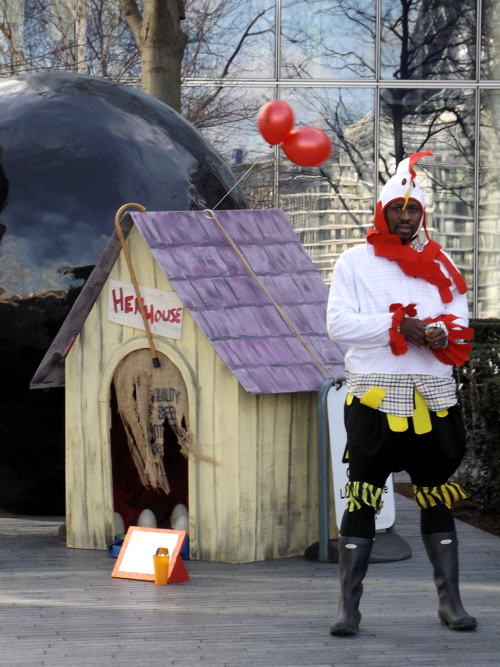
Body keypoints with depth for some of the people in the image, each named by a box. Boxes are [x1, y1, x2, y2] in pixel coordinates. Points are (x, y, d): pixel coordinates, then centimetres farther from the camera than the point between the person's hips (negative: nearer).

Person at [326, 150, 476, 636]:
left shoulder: (438, 264, 14)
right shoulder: (355, 261, 4)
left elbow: (461, 325, 10)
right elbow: (338, 324, -6)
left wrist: (439, 333, -13)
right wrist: (398, 326, -14)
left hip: (431, 396, 3)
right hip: (374, 396, -3)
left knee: (436, 497, 8)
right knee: (362, 499, -2)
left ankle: (450, 601, 15)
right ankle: (349, 607, 1)